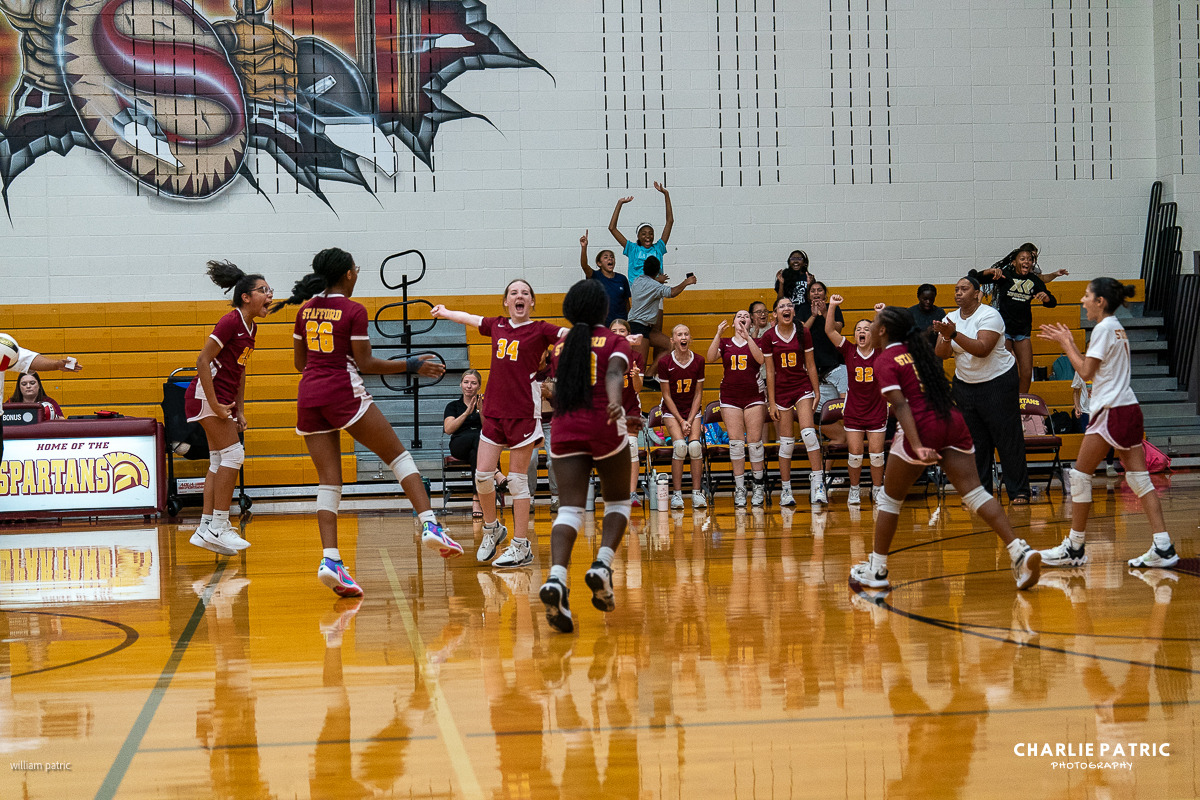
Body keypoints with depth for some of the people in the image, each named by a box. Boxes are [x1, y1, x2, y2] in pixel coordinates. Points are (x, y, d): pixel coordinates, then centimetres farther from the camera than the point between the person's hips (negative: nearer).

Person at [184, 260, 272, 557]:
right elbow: (202, 360, -21)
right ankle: (219, 527, -10)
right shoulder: (231, 322, -18)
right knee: (233, 453, -13)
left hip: (223, 398, 10)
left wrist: (239, 411, 16)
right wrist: (215, 405, -22)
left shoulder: (250, 327, 10)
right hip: (206, 394, -10)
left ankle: (206, 528, 13)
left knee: (219, 460, 9)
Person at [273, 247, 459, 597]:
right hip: (344, 392, -5)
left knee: (329, 482, 4)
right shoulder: (354, 311, -5)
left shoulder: (305, 311, 12)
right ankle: (430, 526, -7)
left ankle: (330, 559, -10)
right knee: (398, 455, 6)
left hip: (308, 397, 5)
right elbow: (366, 364, -5)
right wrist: (413, 365, 3)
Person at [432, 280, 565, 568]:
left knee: (517, 480, -3)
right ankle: (492, 528, 28)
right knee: (482, 475, 4)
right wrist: (444, 312, 47)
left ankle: (522, 547, 5)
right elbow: (467, 318, 29)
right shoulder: (497, 326, 11)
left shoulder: (540, 330, -3)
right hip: (494, 411, 5)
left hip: (524, 413, -5)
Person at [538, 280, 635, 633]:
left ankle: (556, 578, -33)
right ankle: (602, 566, -8)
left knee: (570, 509, -7)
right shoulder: (615, 342, 9)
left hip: (564, 430, 3)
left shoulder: (559, 347, 20)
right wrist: (615, 403, -30)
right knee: (618, 502, 16)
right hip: (604, 428, -2)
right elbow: (614, 373, -12)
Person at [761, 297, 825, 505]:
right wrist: (771, 402, -2)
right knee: (786, 442, 2)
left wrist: (817, 392, 4)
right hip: (781, 391, 0)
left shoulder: (803, 333, -1)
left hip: (803, 388, 0)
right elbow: (770, 371, -1)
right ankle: (786, 490, 12)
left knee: (808, 433, -17)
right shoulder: (768, 337, -4)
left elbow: (810, 365, 5)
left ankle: (818, 484, -16)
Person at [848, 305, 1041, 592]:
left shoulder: (885, 362, -2)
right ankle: (1021, 552, -17)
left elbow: (901, 405, -15)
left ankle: (876, 571, 17)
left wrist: (917, 447, -25)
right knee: (973, 492, -1)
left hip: (924, 428, -6)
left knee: (890, 498, 10)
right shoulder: (915, 349, 19)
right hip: (954, 423, 6)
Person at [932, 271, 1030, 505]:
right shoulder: (951, 318, 3)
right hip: (965, 384, 6)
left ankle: (1019, 492, 2)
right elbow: (941, 354, -3)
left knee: (1008, 438, -4)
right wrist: (946, 337, -23)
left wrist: (954, 334, -34)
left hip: (998, 382, -6)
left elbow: (982, 349, -28)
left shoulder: (989, 315, -15)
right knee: (975, 441, 6)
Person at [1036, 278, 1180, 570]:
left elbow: (1086, 372, -11)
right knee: (1139, 479, 4)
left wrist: (1066, 343, 0)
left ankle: (1074, 549, 5)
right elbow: (1092, 365, 21)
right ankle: (1163, 548, -3)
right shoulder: (1117, 328, 17)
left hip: (1112, 411, -9)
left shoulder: (1104, 328, -10)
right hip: (1129, 408, 9)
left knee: (1080, 476, -1)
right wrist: (1067, 343, 19)